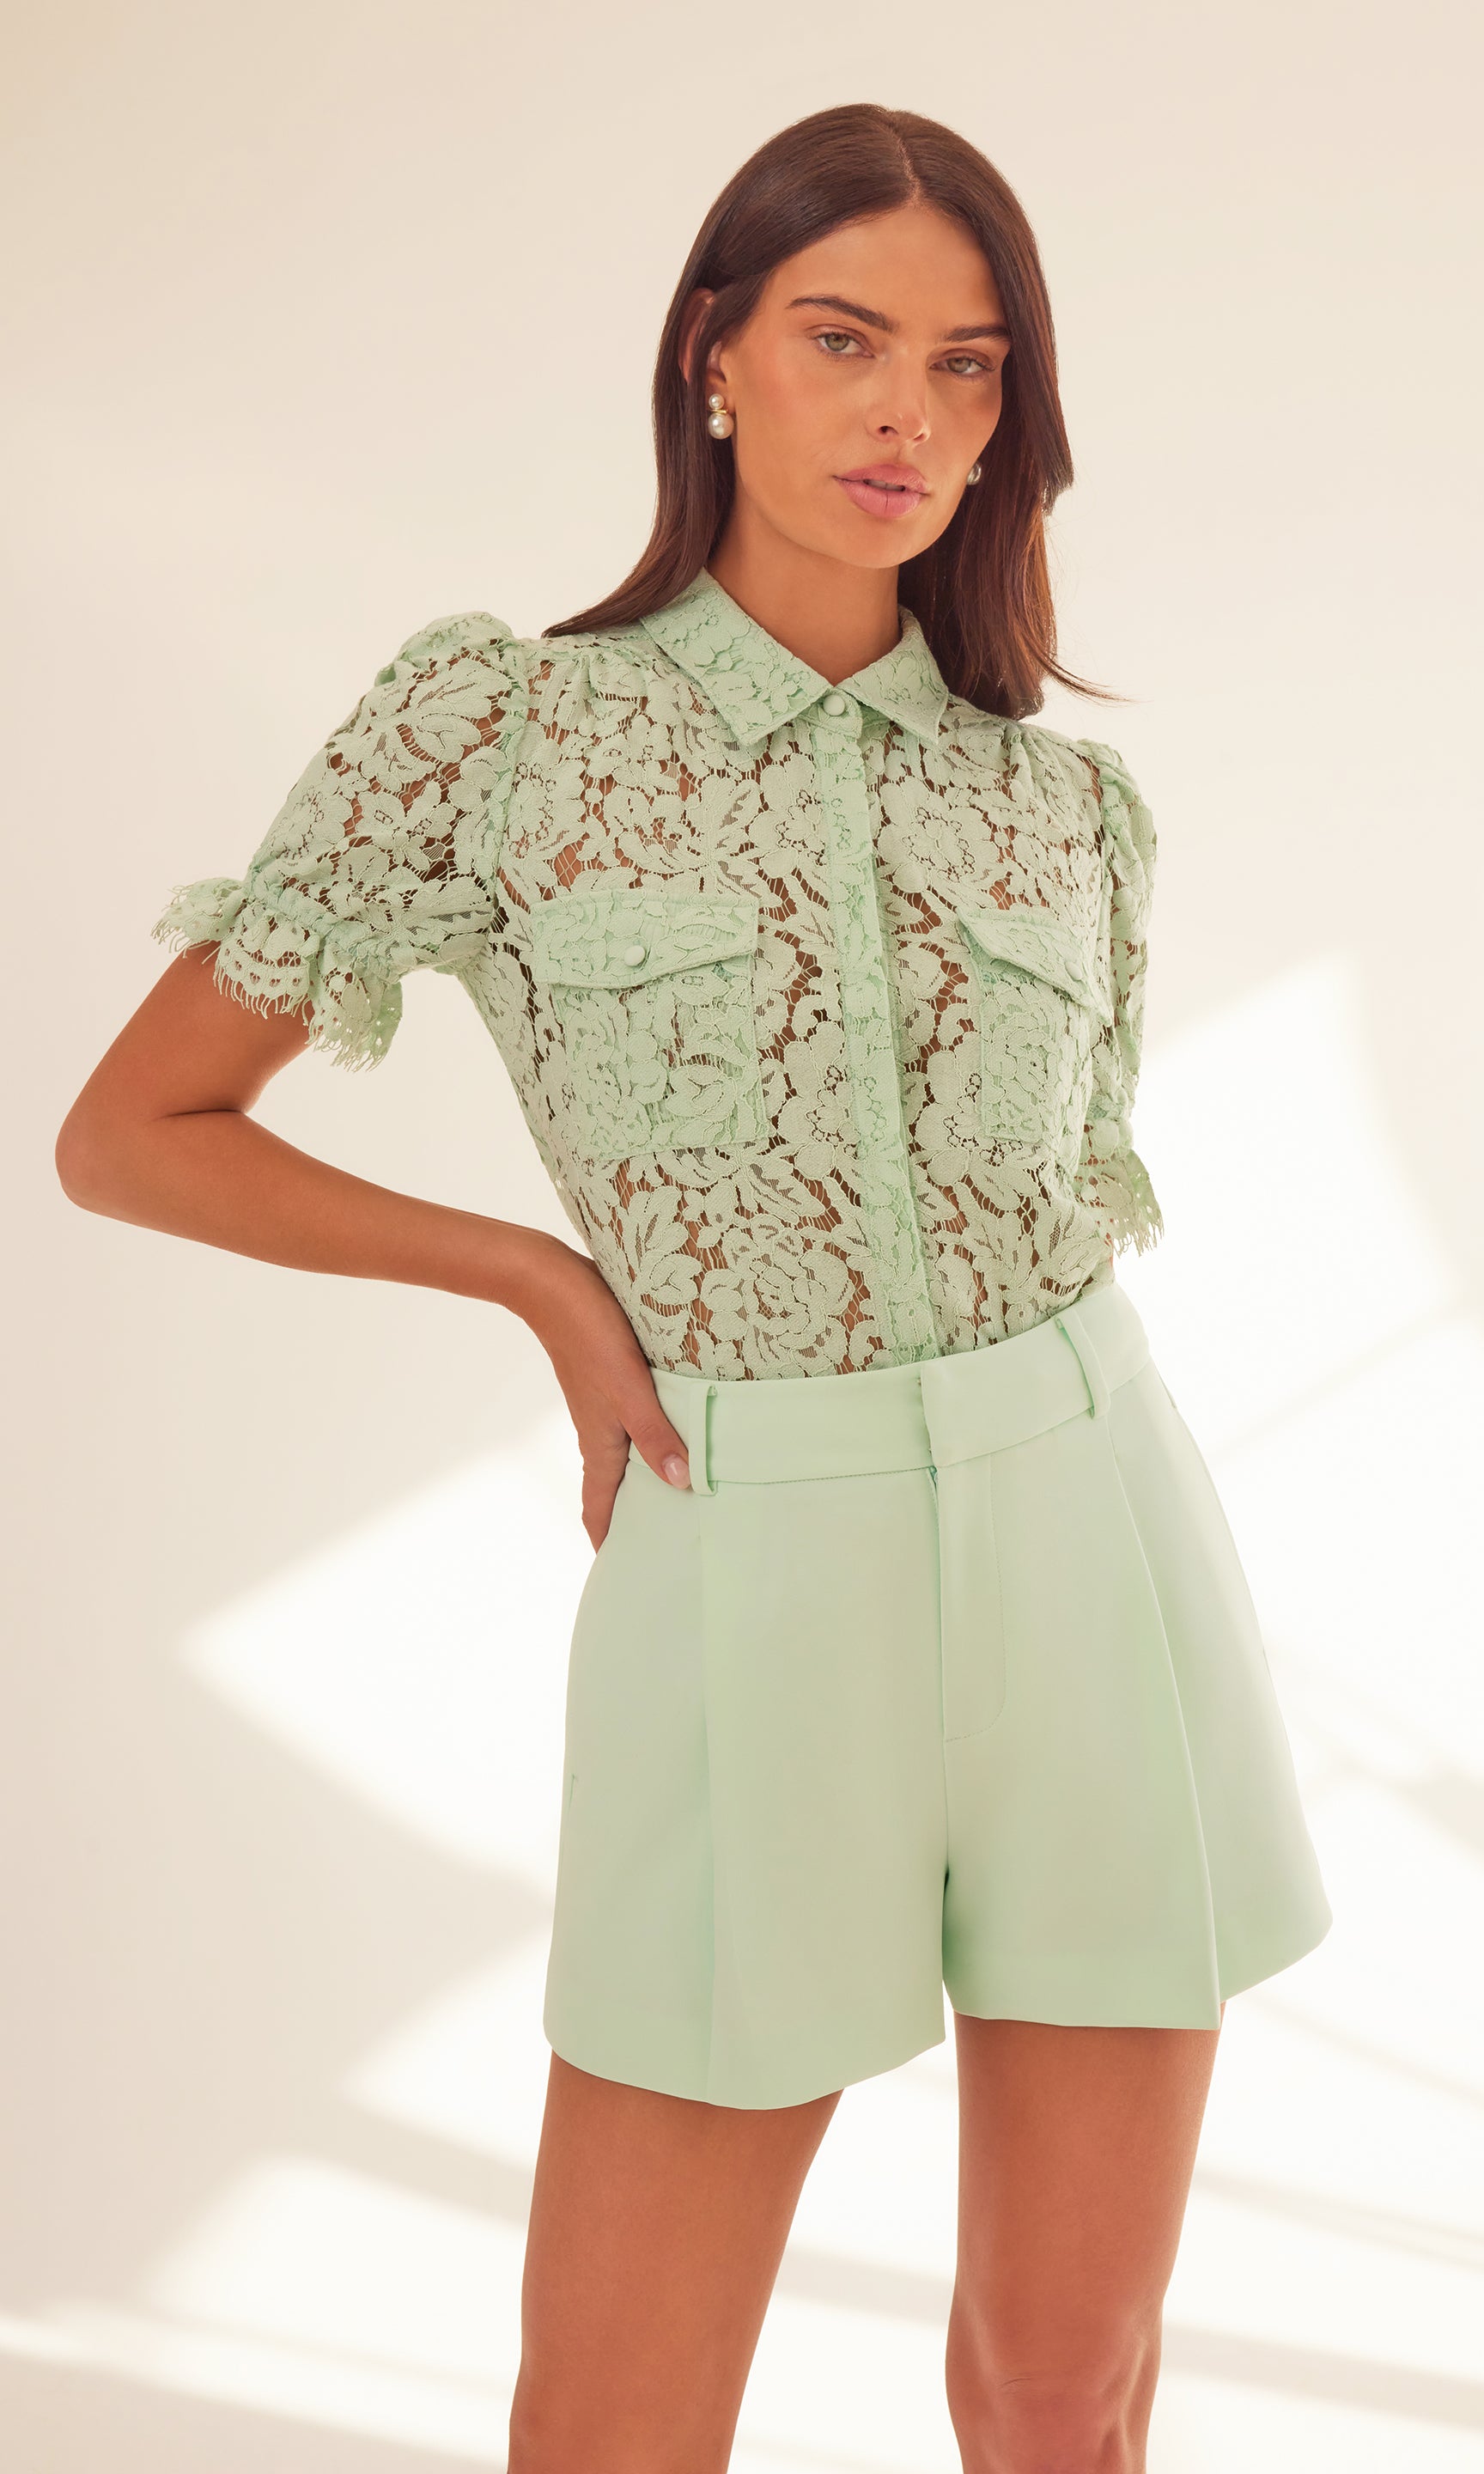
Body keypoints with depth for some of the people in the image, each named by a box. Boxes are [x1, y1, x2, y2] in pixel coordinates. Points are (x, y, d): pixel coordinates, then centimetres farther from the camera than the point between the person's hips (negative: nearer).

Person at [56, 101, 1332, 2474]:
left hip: (1091, 1564, 3)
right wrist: (546, 1280, -1)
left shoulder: (1070, 806, 7)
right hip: (747, 1587, -2)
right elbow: (129, 1133, 1)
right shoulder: (495, 722, -3)